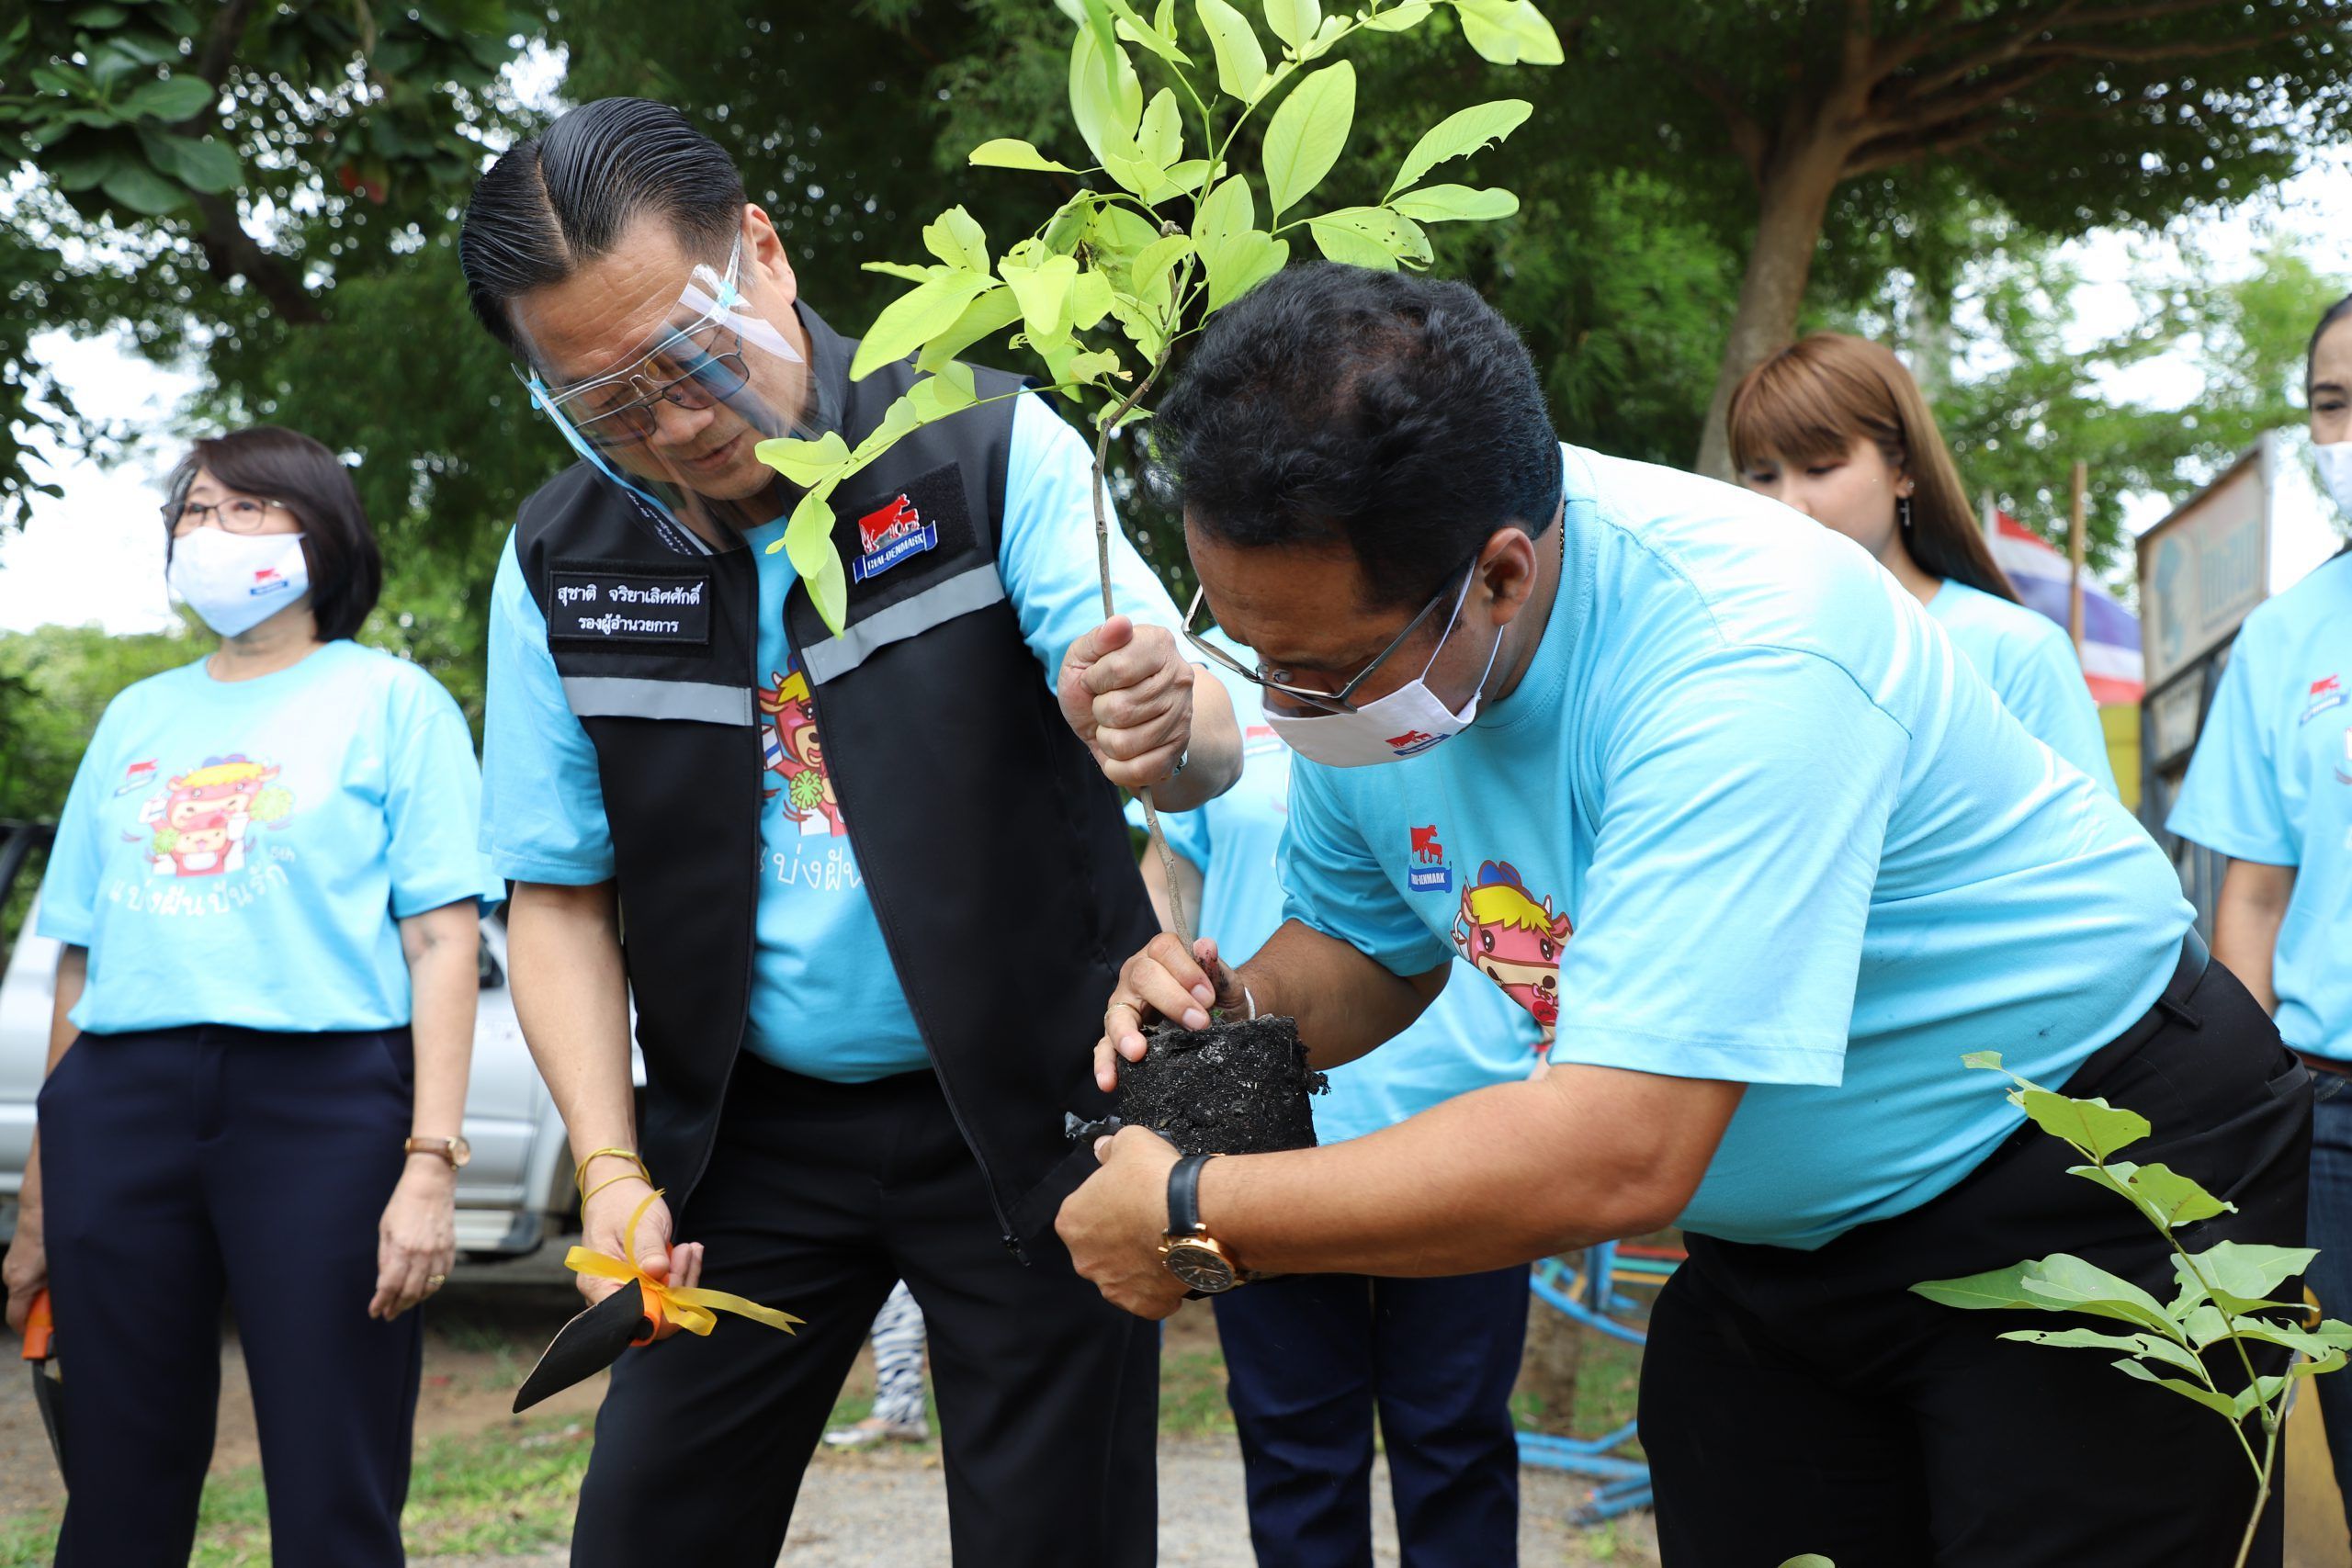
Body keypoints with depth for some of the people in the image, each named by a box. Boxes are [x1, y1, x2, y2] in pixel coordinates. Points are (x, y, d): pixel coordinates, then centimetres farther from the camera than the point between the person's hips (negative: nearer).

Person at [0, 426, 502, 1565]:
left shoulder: (390, 700, 8)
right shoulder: (134, 718, 21)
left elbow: (442, 943, -1)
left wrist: (431, 1162, -13)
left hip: (322, 1097, -4)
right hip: (120, 1106, 4)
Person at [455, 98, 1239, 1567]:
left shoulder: (990, 451, -12)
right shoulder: (560, 567, -2)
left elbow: (1211, 746, -17)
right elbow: (561, 894, 3)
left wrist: (1164, 721, -42)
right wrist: (613, 1172, -8)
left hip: (1028, 1107, -3)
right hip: (754, 1131, 3)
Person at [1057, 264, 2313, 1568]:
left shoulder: (1739, 654, -37)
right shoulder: (1340, 632, -11)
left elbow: (1612, 1159, -41)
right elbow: (1367, 941, 7)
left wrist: (1197, 1217, -33)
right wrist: (1238, 1005, -16)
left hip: (2090, 1171, -6)